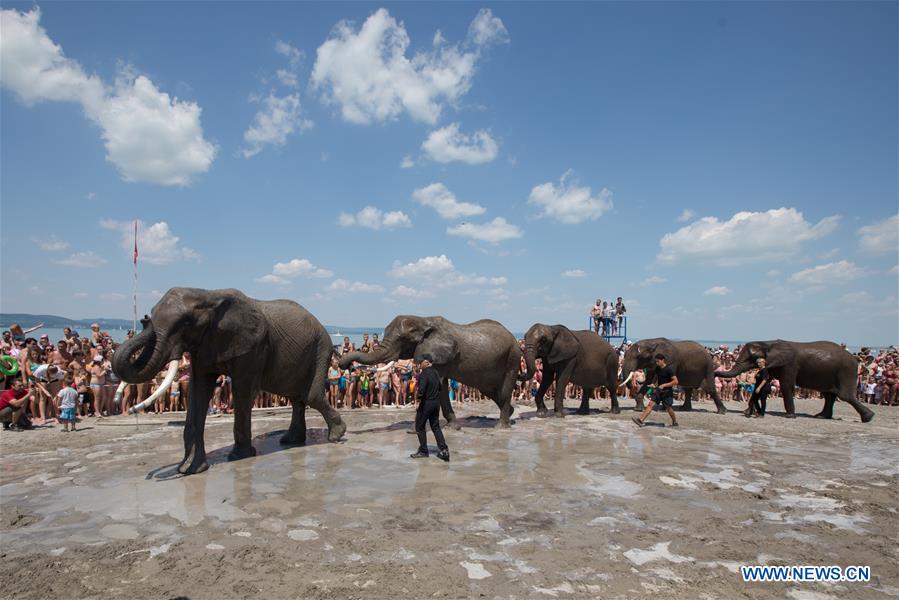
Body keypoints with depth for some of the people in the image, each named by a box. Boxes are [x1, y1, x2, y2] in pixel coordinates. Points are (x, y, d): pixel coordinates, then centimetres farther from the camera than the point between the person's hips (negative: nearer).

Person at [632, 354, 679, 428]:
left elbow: (675, 381, -19)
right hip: (658, 390, 6)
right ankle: (641, 420, -15)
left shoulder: (669, 369, -16)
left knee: (668, 408, 7)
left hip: (667, 392, -6)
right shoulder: (657, 369, 5)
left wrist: (664, 385, -22)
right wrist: (656, 386, 10)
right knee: (650, 404, -6)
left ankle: (675, 422, 30)